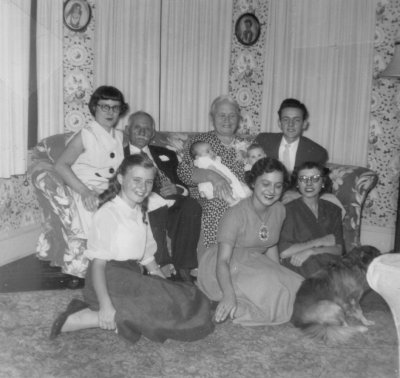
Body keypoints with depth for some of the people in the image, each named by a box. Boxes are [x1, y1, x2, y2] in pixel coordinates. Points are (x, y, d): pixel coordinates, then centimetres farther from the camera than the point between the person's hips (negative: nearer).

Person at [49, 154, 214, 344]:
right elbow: (97, 263, -17)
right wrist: (105, 305, -25)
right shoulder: (108, 214, -10)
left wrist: (166, 285, 7)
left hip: (132, 279, 8)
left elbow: (148, 257, 17)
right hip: (109, 280, -8)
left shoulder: (141, 214, 15)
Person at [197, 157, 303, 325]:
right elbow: (223, 260, -30)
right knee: (266, 286, -32)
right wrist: (229, 295, -46)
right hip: (226, 270, -7)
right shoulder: (236, 214, -22)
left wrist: (280, 276, 1)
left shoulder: (279, 210, -1)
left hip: (255, 264, 7)